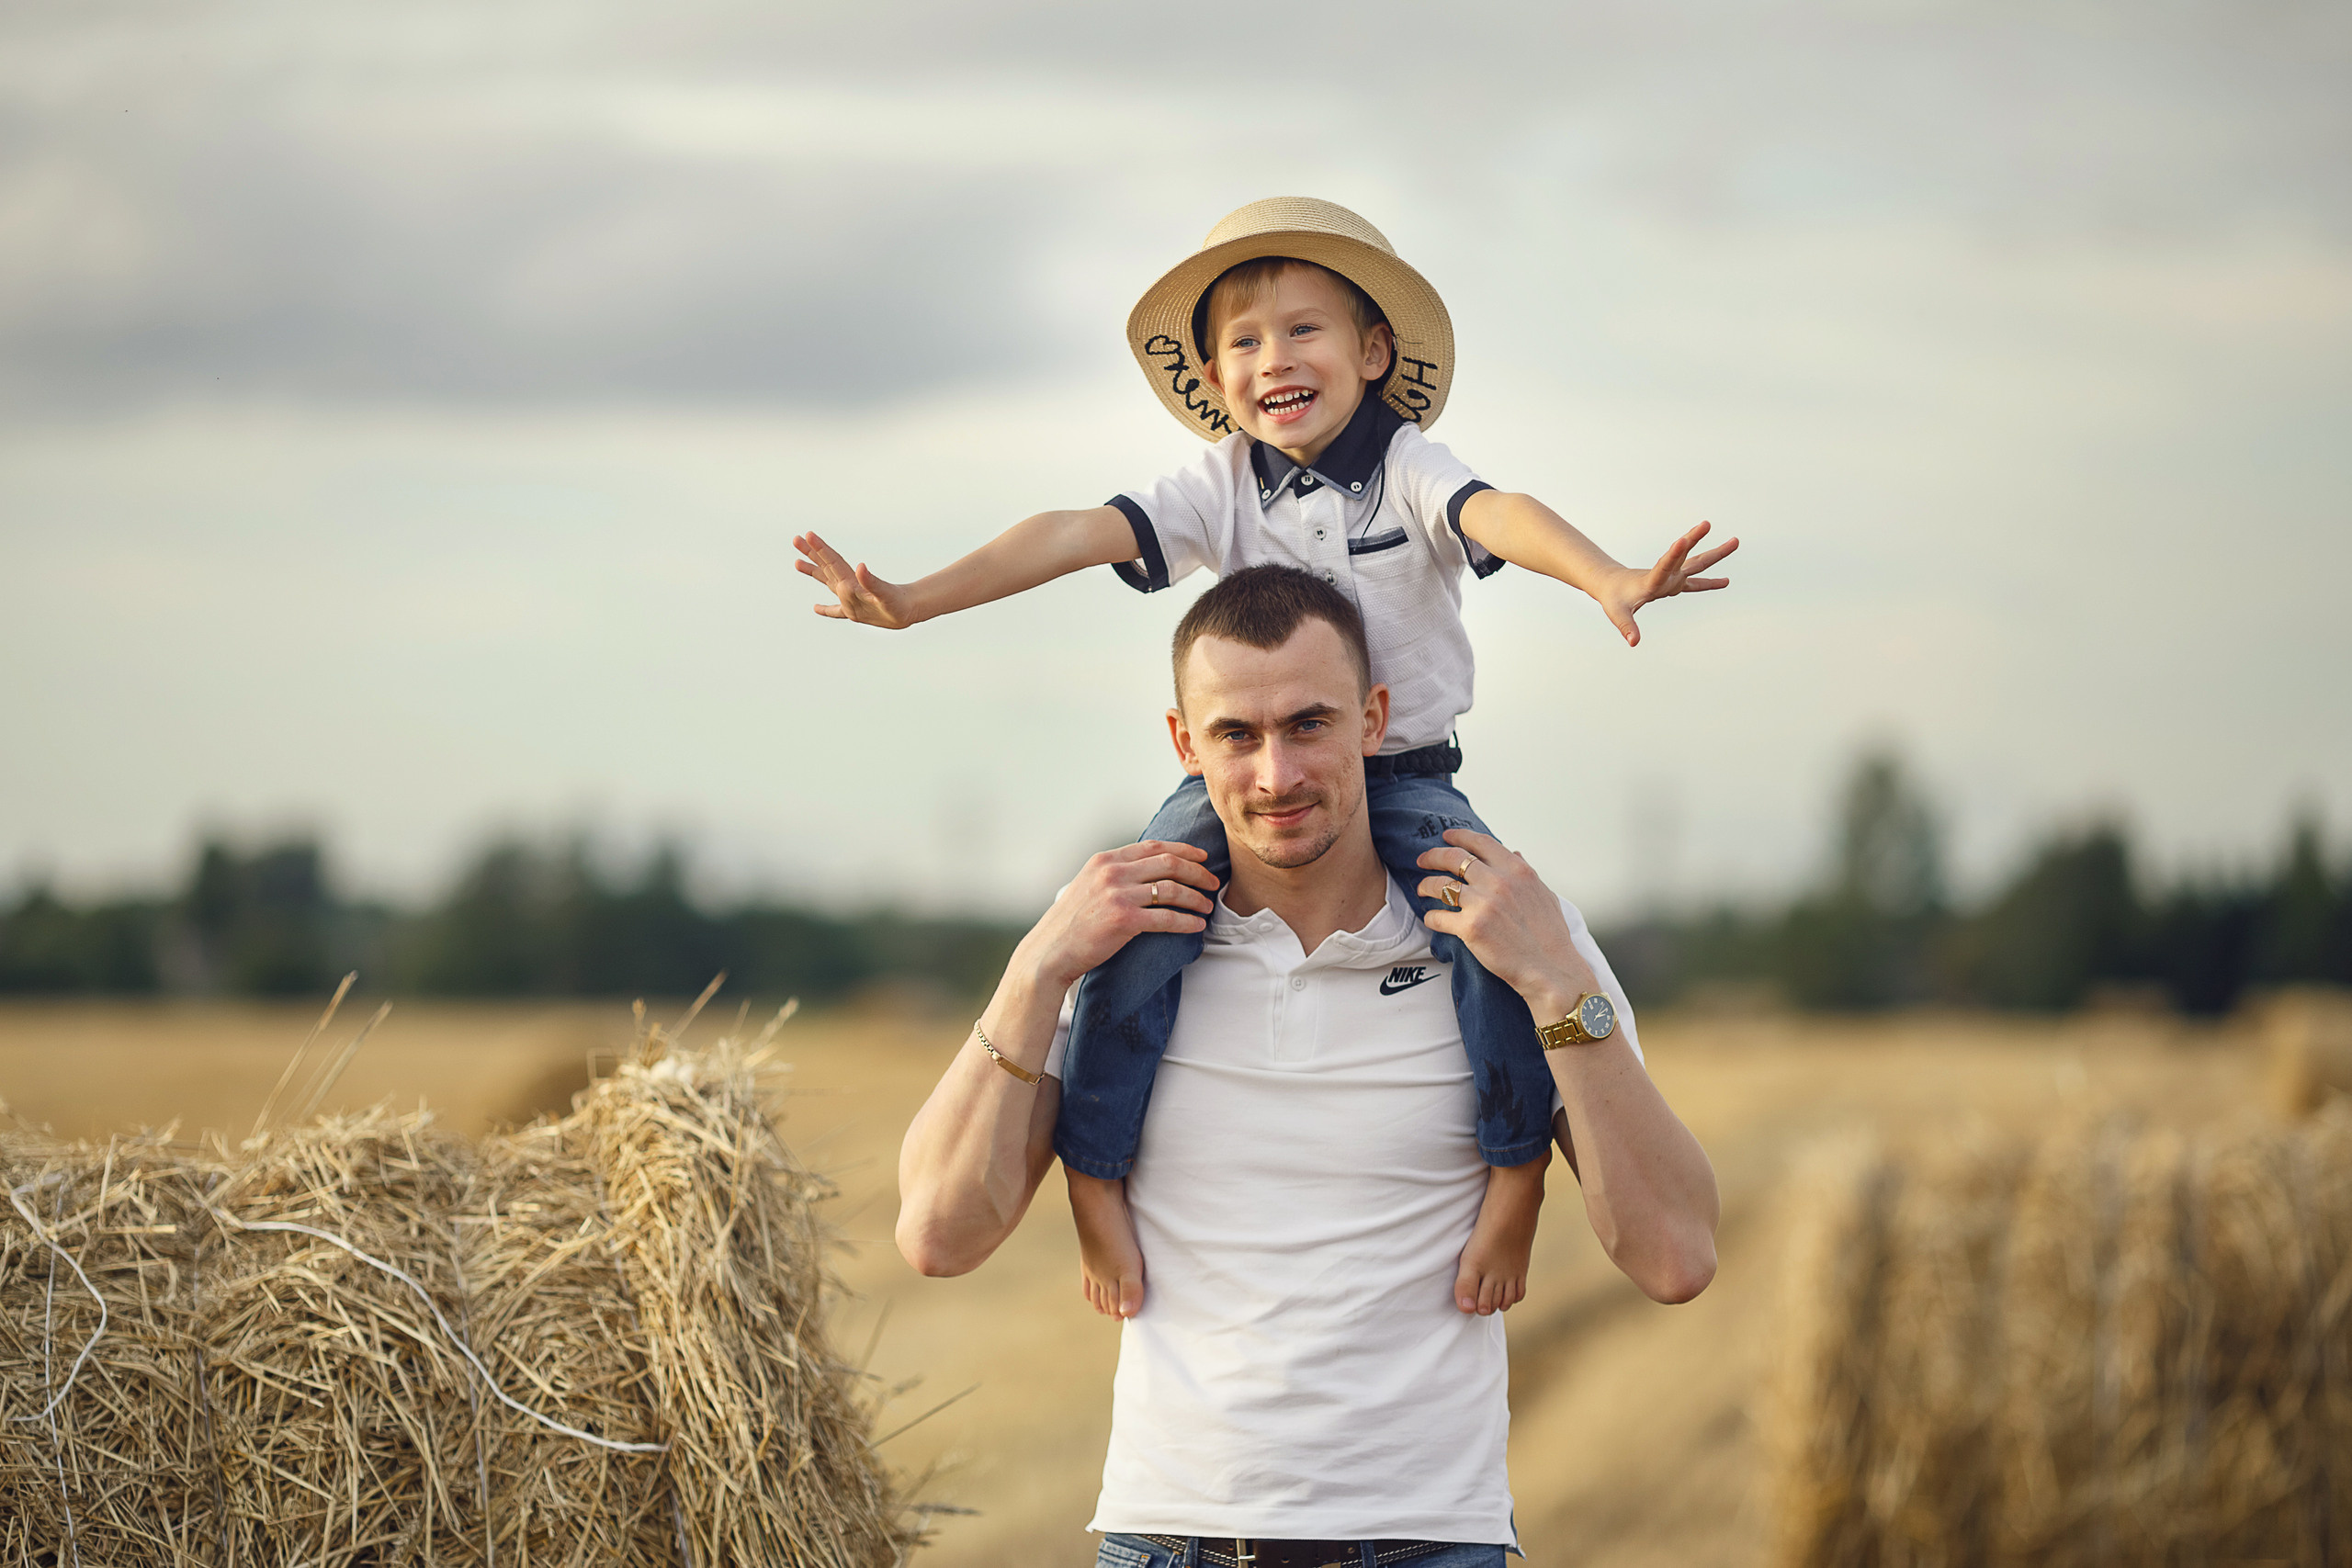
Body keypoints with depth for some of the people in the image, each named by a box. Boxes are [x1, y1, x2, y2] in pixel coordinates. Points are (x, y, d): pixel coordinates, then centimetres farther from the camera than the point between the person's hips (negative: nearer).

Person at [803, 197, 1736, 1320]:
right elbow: (1079, 534, -9)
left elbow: (1497, 514, -28)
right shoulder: (1221, 485, 1)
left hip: (1402, 775, -1)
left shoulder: (1406, 469, -6)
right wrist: (916, 599, -20)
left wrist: (1610, 581, -48)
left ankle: (1517, 1180, -13)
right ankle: (1093, 1181, -15)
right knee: (1135, 922, -23)